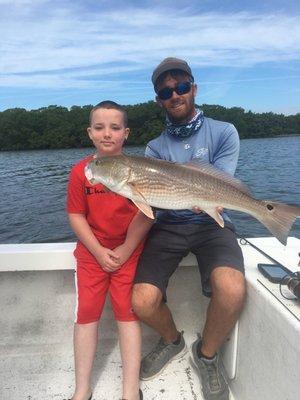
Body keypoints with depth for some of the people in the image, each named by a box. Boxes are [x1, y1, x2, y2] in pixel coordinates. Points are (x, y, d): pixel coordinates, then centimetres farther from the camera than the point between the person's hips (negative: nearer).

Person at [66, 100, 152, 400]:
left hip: (129, 251, -1)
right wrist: (99, 251, -10)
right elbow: (76, 215, -3)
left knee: (127, 313, 3)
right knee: (86, 314, 5)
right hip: (91, 252, 2)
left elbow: (147, 213, -9)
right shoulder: (80, 170, -3)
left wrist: (126, 249, -13)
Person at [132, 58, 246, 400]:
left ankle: (207, 354, 6)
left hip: (210, 223, -1)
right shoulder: (155, 147, 9)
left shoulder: (223, 132, 4)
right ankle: (172, 341, 21)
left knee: (231, 289, -31)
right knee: (142, 302, -18)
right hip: (168, 227, 2)